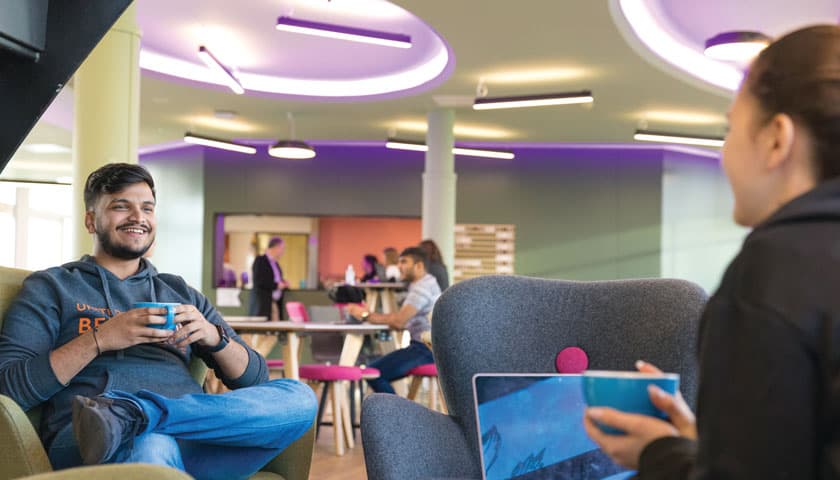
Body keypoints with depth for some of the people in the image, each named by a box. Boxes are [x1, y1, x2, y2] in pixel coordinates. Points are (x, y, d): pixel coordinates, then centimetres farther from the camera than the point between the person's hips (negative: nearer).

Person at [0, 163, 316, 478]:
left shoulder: (181, 293, 27)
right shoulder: (50, 287, 16)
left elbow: (254, 379, 21)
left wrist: (213, 336, 0)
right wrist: (99, 340, -9)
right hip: (82, 443, -8)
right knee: (152, 446, -46)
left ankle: (125, 416, -29)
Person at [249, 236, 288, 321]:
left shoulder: (275, 262, 16)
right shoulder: (260, 260, -7)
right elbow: (258, 282, -15)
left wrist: (283, 283, 5)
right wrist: (276, 285, -14)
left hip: (276, 303, 7)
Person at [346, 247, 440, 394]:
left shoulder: (422, 287, -14)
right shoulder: (425, 284, 20)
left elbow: (399, 321, -23)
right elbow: (403, 323, 14)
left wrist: (366, 315, -15)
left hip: (424, 349, -11)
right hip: (423, 347, 11)